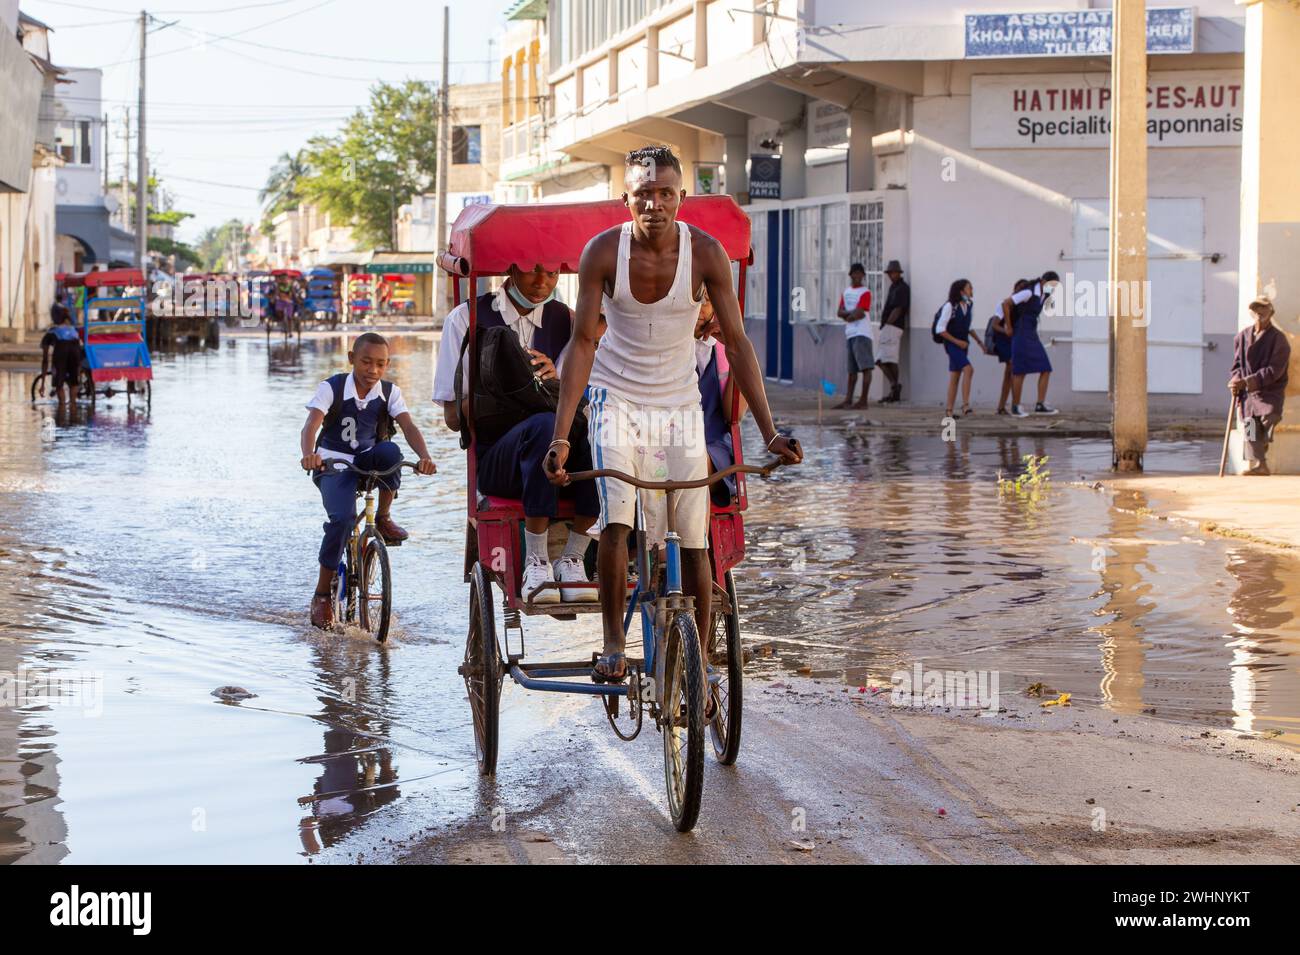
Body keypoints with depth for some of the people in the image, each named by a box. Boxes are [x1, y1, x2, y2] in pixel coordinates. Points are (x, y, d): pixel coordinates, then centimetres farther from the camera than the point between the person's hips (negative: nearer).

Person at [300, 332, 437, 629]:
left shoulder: (390, 393, -3)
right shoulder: (332, 388, -10)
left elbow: (408, 427, -17)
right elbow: (311, 425, -24)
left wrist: (424, 457, -38)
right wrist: (309, 455, -46)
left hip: (369, 462, 2)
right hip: (334, 465, -2)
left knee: (390, 450, -33)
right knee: (342, 518, -28)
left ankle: (383, 519, -11)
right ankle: (322, 594, -13)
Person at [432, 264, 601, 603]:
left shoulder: (565, 320, 16)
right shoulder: (467, 318, 6)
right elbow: (454, 417, 2)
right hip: (495, 458, -3)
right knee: (544, 425, -38)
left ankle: (572, 557, -20)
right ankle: (536, 561, -28)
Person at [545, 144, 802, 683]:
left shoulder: (705, 253, -14)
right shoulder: (603, 252, -15)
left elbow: (737, 343, -11)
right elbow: (583, 342, -13)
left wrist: (769, 433, -16)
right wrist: (560, 436, -20)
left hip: (679, 405, 1)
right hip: (617, 399, -1)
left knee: (695, 539, 0)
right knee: (615, 521, -22)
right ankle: (613, 644, -7)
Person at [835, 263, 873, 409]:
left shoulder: (865, 293, -5)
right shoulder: (846, 292, 17)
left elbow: (859, 313, -14)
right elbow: (840, 312, 9)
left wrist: (848, 316, 1)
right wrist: (852, 313, -8)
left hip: (862, 334, -8)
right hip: (850, 333, 8)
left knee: (865, 367, -10)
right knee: (851, 369, 11)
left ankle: (863, 401, -13)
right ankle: (848, 400, 14)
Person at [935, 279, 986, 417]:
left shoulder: (967, 306, 6)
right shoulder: (950, 306, -14)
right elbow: (940, 329, -15)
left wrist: (979, 342, 14)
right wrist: (957, 341, -17)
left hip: (962, 344, 7)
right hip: (952, 344, -7)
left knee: (955, 377, 9)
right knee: (968, 369, -23)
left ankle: (949, 410, 12)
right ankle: (965, 404, -24)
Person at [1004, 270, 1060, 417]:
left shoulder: (1044, 296, 9)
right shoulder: (1029, 293, -15)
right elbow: (1005, 304, -17)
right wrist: (1009, 327, -11)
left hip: (1032, 336, 8)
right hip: (1021, 335, -8)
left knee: (1046, 369, 1)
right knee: (1020, 372, -4)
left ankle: (1040, 405, 1)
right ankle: (1016, 407, 5)